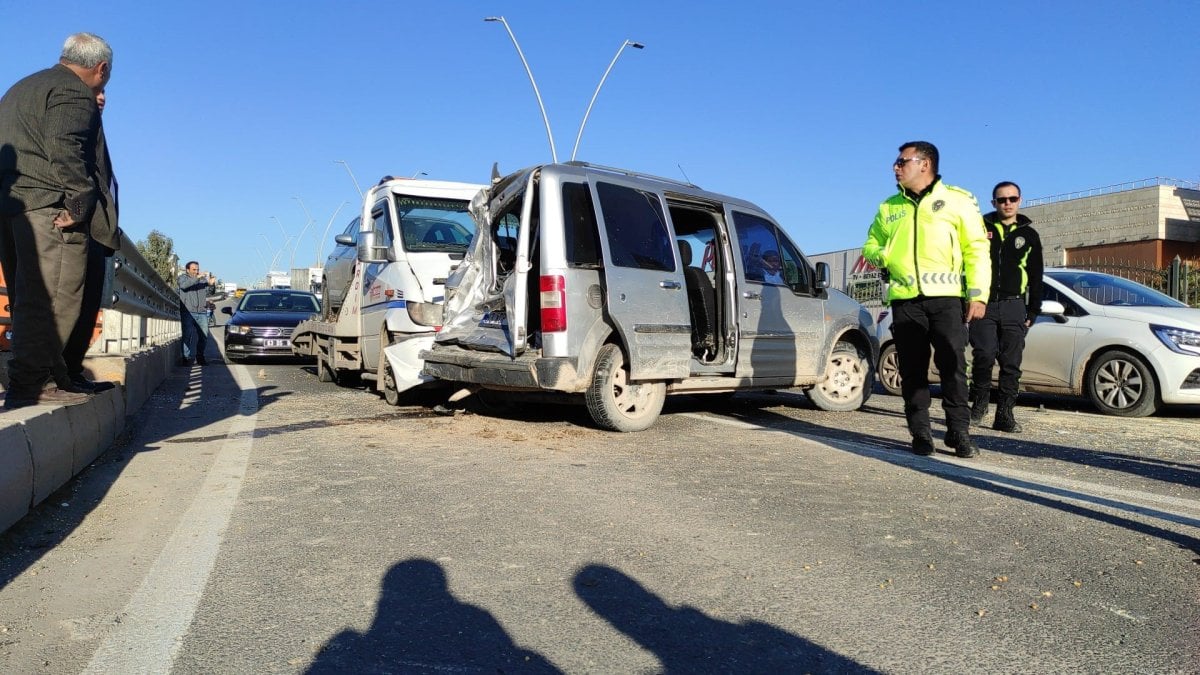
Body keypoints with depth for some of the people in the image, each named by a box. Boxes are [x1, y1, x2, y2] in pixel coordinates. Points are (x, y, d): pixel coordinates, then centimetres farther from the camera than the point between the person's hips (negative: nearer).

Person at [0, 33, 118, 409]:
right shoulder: (75, 93, -4)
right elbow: (65, 150, -18)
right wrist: (79, 205, -18)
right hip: (48, 207, -10)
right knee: (52, 299, -10)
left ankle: (34, 379, 16)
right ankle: (31, 385, -12)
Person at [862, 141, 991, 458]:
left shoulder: (958, 200, 5)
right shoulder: (889, 206, 17)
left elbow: (976, 249, 2)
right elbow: (871, 244, 23)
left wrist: (978, 294, -8)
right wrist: (878, 255, -2)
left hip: (946, 298, -3)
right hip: (905, 299, 3)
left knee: (953, 366, -4)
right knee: (912, 370, 4)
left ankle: (959, 431, 6)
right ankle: (920, 433, 12)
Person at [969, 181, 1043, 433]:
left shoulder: (1029, 235, 14)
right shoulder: (981, 227, 8)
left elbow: (1036, 277, 15)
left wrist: (1033, 311, 7)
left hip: (1014, 306, 2)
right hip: (983, 303, -2)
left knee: (1011, 363, 0)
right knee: (984, 355, -15)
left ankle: (1004, 415, 6)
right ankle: (979, 401, 6)